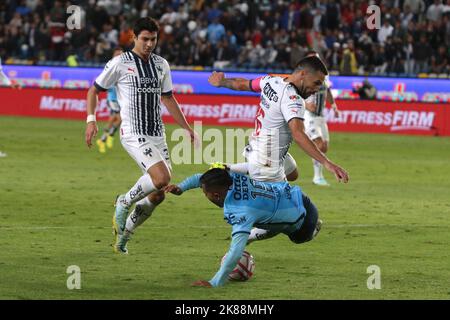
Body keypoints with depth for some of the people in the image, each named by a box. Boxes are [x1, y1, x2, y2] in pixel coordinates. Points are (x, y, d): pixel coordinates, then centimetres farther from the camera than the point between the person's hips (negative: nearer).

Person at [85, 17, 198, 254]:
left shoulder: (161, 65, 12)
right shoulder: (120, 63, -4)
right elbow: (94, 90, 4)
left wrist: (187, 128, 19)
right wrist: (91, 119, -8)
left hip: (157, 135, 6)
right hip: (133, 134, -6)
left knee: (157, 194, 2)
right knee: (161, 177, -26)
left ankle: (123, 236, 21)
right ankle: (124, 203, 0)